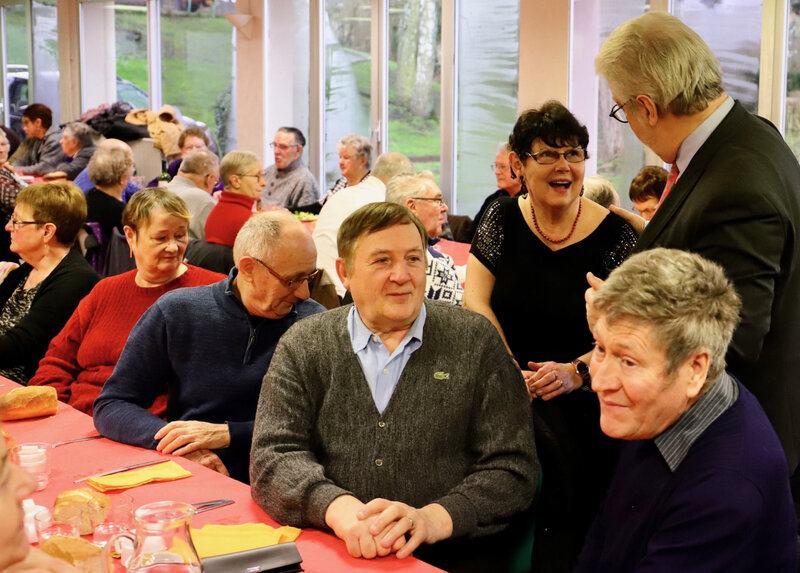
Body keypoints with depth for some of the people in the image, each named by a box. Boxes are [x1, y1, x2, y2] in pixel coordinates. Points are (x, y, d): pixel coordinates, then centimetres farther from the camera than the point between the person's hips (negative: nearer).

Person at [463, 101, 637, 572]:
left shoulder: (614, 234, -3)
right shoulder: (503, 219, 4)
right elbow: (476, 302, 1)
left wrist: (577, 371, -19)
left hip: (581, 396, -1)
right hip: (505, 388, 1)